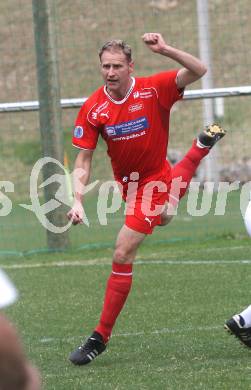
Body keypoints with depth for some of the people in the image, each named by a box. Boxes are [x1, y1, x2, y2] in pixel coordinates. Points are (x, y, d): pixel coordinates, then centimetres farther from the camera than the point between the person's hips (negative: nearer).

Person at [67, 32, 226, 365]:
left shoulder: (154, 89, -22)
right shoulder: (93, 108, -15)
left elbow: (199, 70, -30)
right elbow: (84, 158, -9)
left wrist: (165, 50, -44)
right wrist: (78, 200, -21)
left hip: (153, 181, -6)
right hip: (127, 182, 6)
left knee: (122, 256, -14)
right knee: (162, 218, 37)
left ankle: (101, 337, -6)